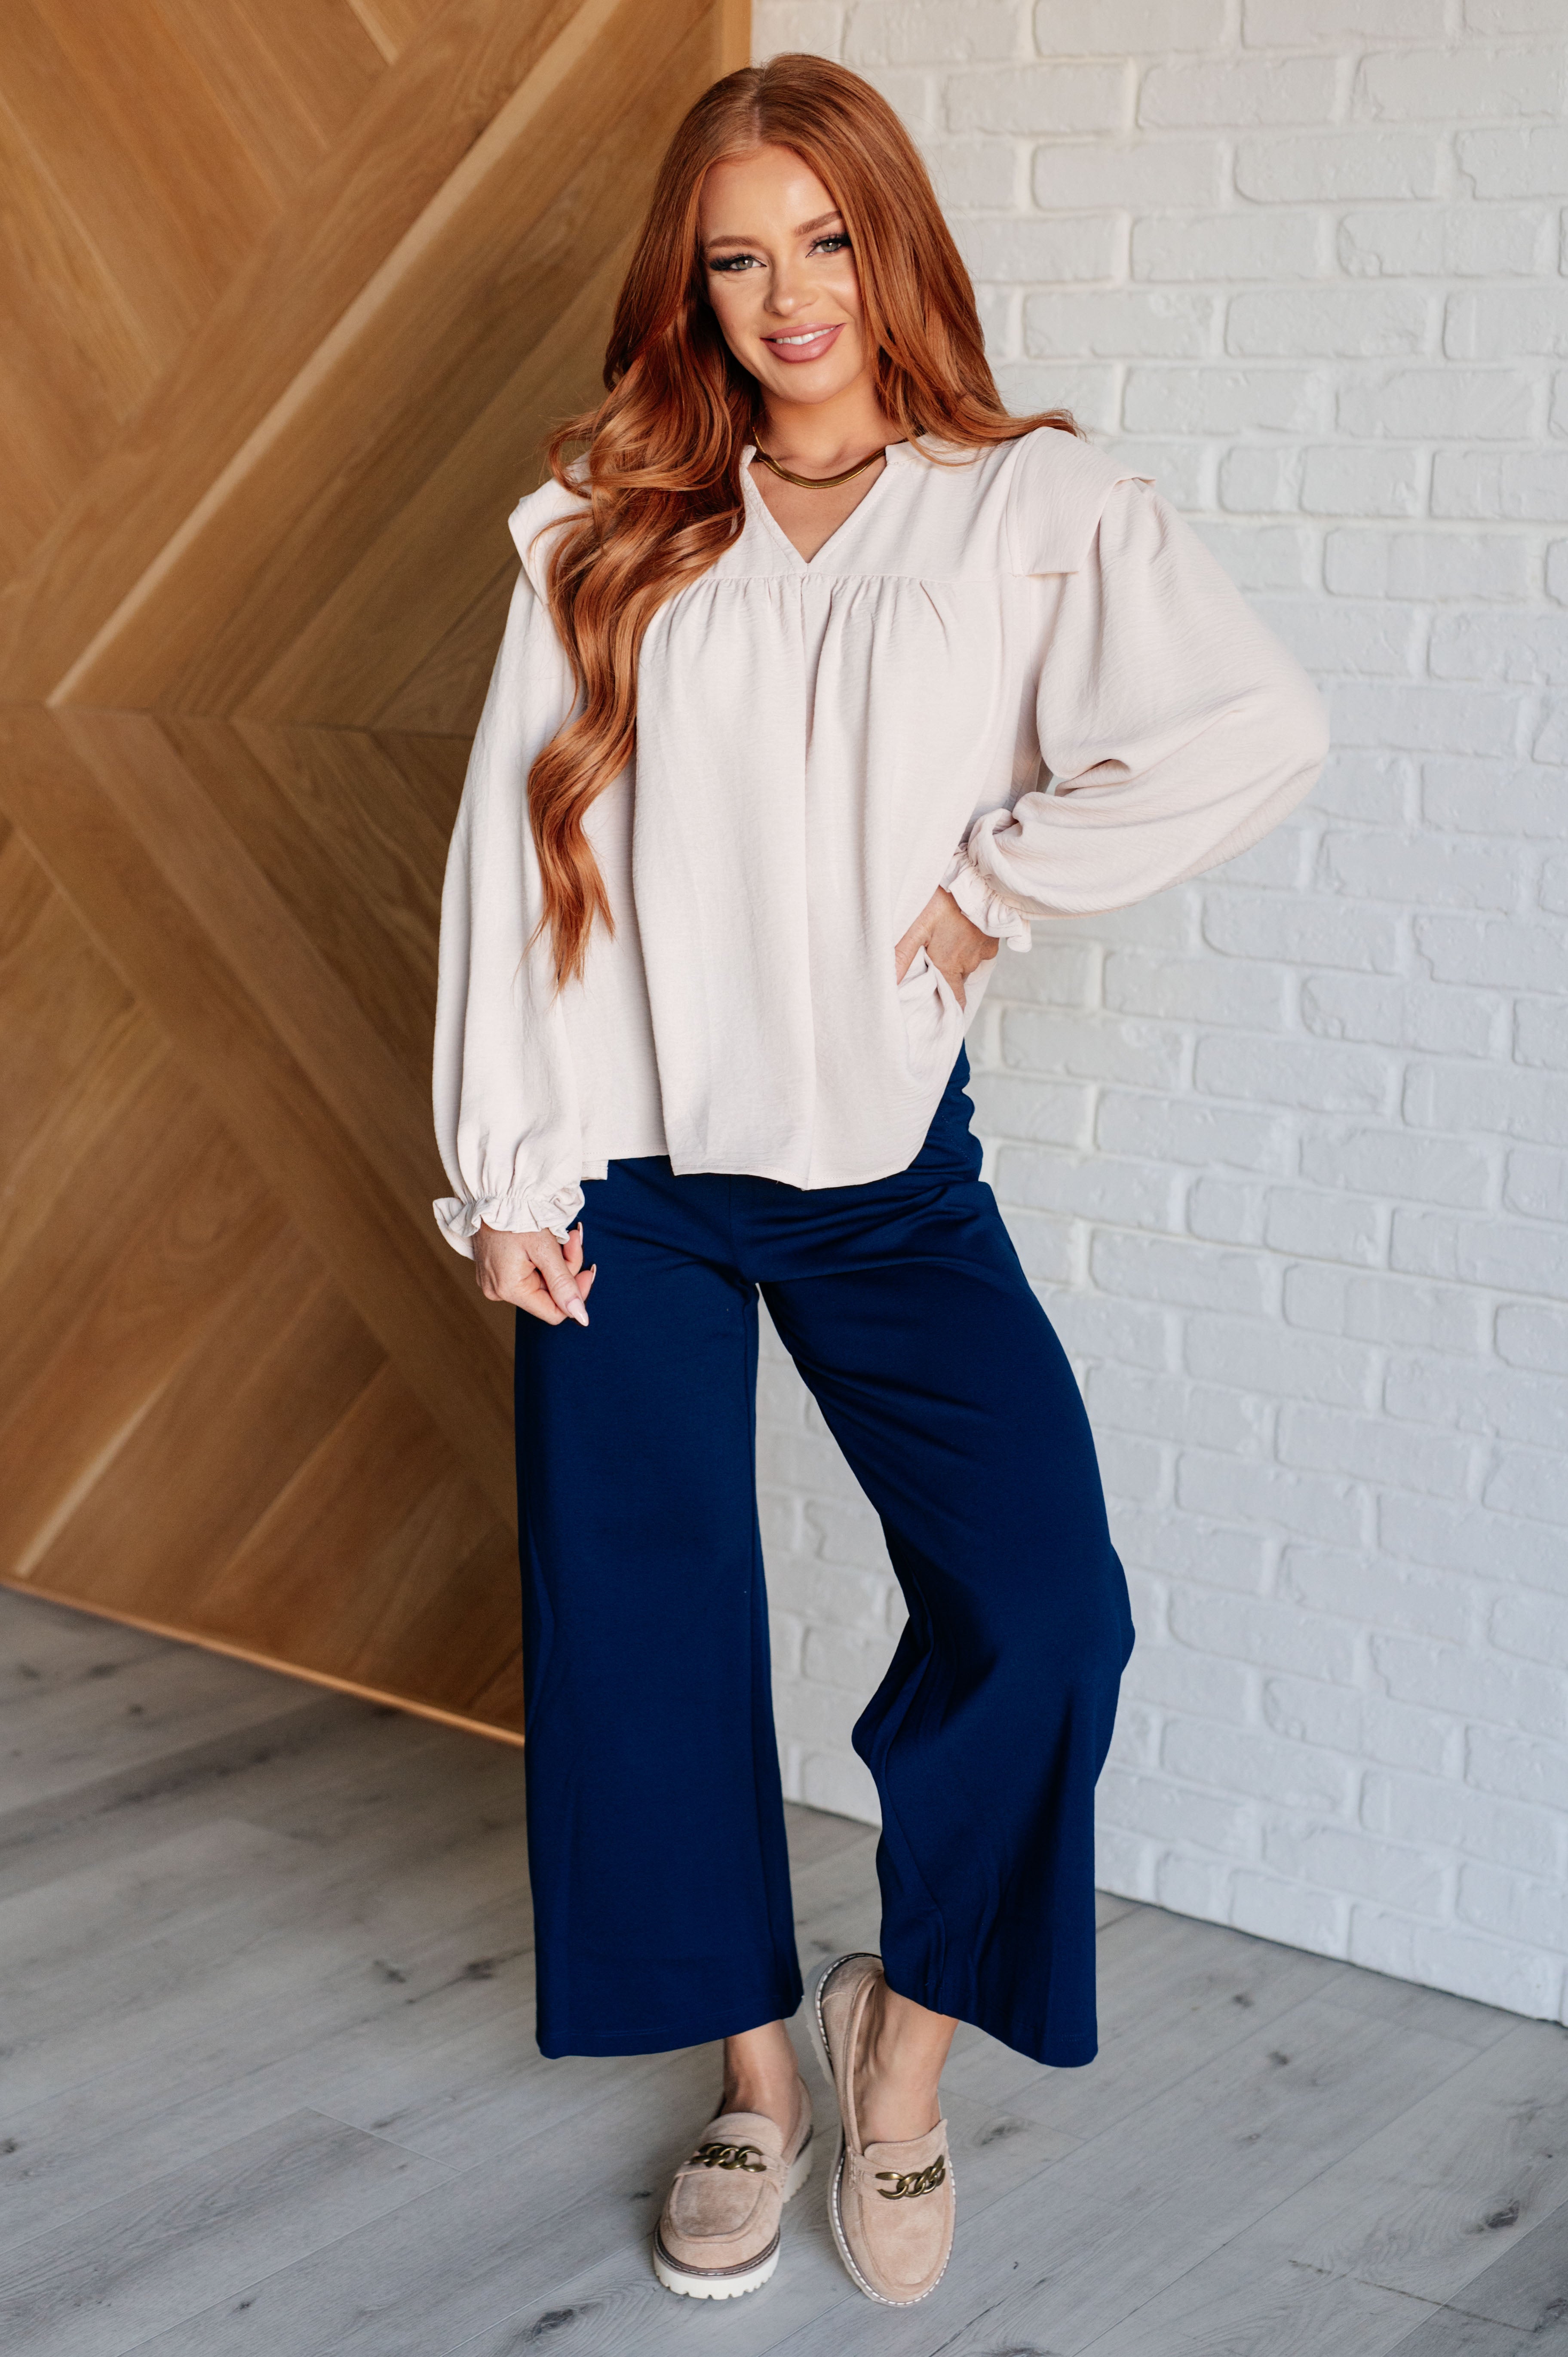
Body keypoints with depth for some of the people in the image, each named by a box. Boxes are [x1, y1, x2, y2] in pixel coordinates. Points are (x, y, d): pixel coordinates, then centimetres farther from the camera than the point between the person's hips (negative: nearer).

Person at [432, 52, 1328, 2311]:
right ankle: (757, 2078, 24)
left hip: (888, 1165, -1)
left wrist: (995, 881, -11)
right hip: (634, 1163, 2)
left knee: (1047, 1614, -11)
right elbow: (518, 840, 1)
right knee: (646, 1636, 4)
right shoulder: (613, 526, 5)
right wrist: (508, 1170, -4)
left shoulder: (1037, 509, -1)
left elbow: (1260, 729, -17)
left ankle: (906, 2036, 14)